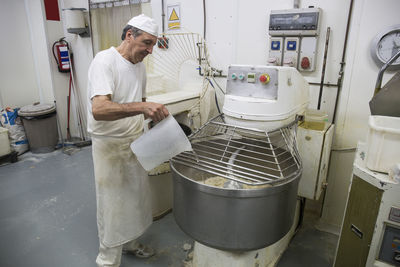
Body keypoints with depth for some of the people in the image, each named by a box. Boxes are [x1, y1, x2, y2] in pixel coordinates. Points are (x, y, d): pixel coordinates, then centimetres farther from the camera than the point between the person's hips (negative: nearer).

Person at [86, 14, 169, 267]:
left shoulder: (140, 65, 6)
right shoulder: (105, 61, -19)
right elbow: (98, 110, -34)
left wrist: (154, 114, 7)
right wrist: (142, 107, -44)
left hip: (135, 141, 8)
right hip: (110, 145, -7)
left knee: (135, 197, 19)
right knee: (113, 205, 5)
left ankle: (130, 241, 43)